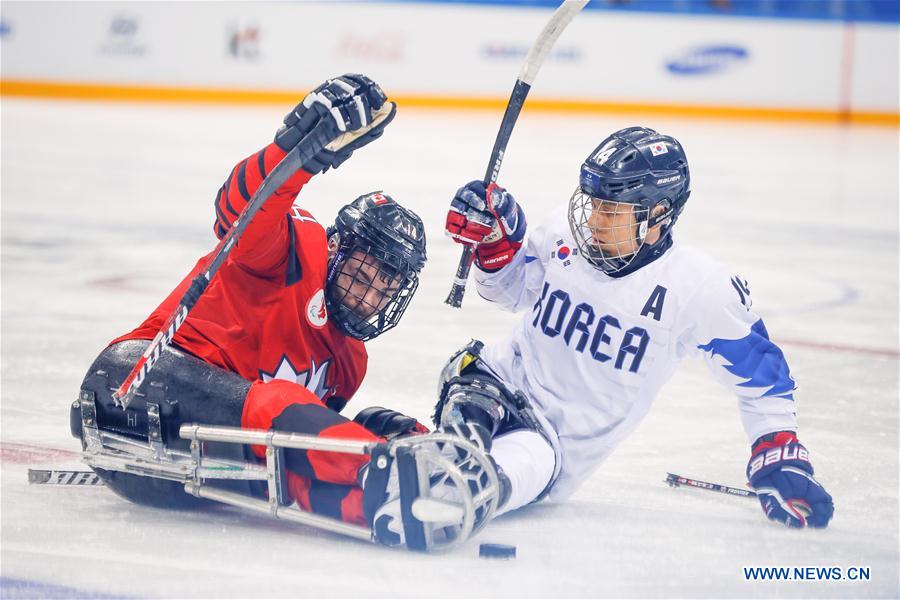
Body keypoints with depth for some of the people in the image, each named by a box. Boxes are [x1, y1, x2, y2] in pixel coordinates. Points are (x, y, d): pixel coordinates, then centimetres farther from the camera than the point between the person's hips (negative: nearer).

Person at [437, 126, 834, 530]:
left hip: (565, 443, -5)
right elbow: (514, 289, 18)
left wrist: (781, 461, -4)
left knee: (529, 464, -39)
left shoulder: (703, 289, -12)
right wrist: (494, 239, -2)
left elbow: (761, 376, -1)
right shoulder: (566, 233, -1)